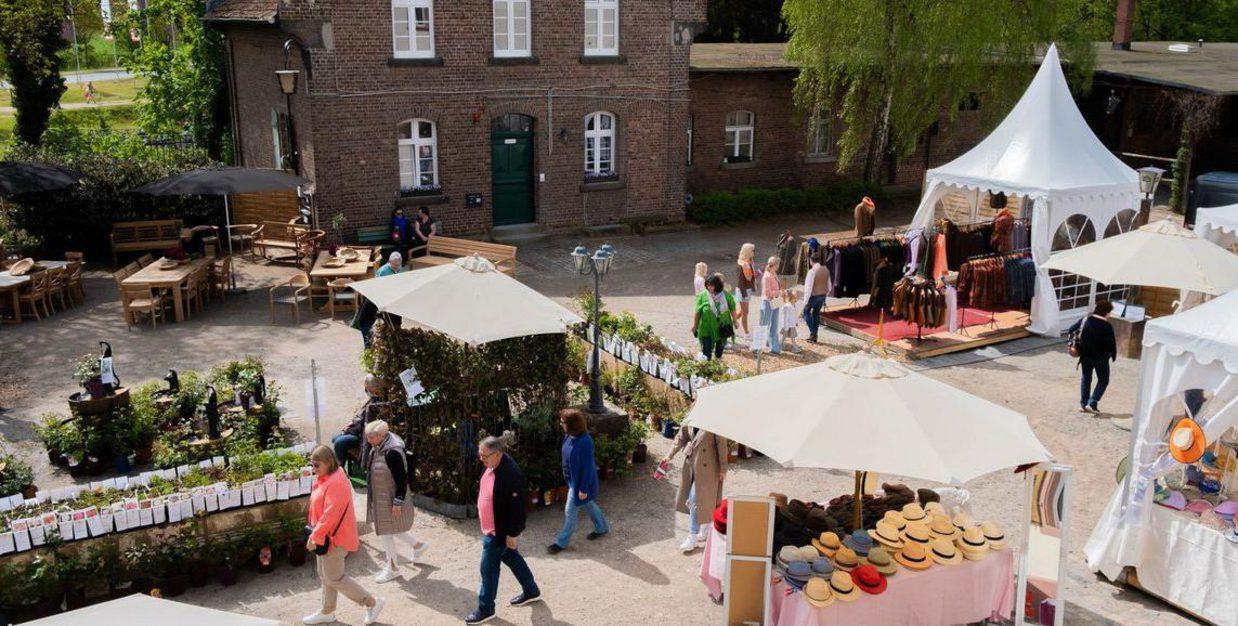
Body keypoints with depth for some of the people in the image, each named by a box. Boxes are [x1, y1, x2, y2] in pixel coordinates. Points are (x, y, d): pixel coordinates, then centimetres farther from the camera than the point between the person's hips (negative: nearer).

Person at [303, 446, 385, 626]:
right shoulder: (323, 479, 6)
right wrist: (315, 533, 13)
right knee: (325, 575, 19)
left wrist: (315, 537, -23)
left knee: (334, 578, -2)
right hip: (325, 535, 10)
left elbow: (330, 515, -28)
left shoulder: (336, 483, -25)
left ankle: (372, 602, 7)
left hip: (335, 537, -10)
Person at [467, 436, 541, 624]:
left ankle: (485, 610, 19)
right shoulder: (493, 466, -1)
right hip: (491, 527, 9)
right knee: (511, 558, 23)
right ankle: (531, 591, 41)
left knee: (488, 569, 3)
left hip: (499, 531, -9)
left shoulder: (510, 474, -30)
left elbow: (516, 506, -26)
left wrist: (512, 534, -22)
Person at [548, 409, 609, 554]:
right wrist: (567, 476, 18)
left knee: (570, 511, 6)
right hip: (572, 478, 8)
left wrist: (583, 489, -20)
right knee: (588, 504, 25)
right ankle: (602, 527, 46)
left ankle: (562, 542, 22)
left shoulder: (585, 442, -32)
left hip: (580, 481, -8)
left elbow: (588, 467, -25)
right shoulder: (569, 436, -7)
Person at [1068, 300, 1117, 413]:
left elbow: (1072, 330, 4)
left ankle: (1083, 404, 20)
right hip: (1101, 358, -5)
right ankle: (1092, 403, 0)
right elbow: (1111, 343, -16)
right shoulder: (1107, 326, -18)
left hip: (1086, 356, 5)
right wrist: (1113, 355, 1)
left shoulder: (1085, 320, -4)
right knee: (1103, 380, 12)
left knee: (1086, 378, 18)